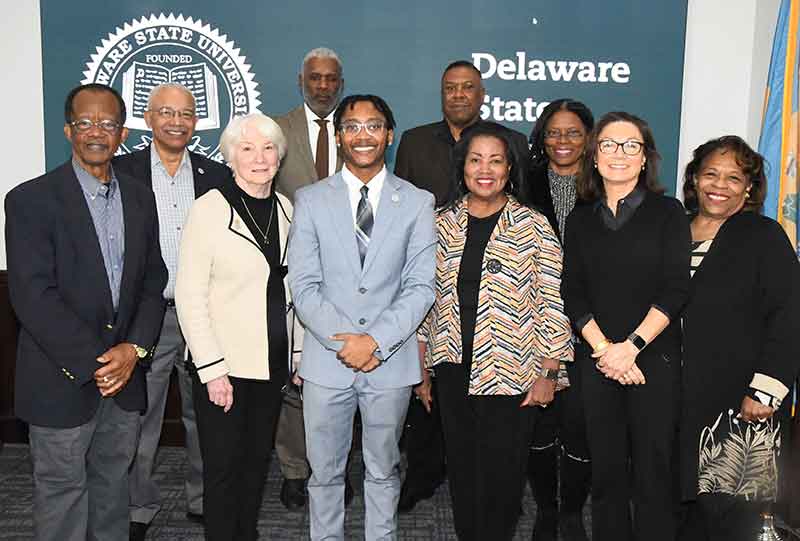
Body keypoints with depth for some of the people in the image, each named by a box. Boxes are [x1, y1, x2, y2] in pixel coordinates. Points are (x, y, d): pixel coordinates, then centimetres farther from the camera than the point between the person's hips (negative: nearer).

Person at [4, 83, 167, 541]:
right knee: (62, 491, 10)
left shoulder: (140, 198, 6)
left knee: (113, 486, 18)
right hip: (63, 380, -4)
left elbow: (153, 280, 7)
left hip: (124, 373, 5)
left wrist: (134, 348, -8)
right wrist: (93, 363, -17)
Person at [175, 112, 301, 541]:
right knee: (224, 467, 5)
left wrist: (300, 352, 9)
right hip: (225, 365, -5)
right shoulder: (209, 209, -11)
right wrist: (212, 370, -16)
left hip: (274, 362, 5)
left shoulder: (284, 208, 6)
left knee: (258, 460, 16)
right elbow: (189, 296, -13)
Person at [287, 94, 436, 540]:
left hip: (391, 360, 0)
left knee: (384, 470, 16)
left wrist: (375, 340, -15)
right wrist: (344, 341, -14)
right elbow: (304, 286, -3)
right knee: (325, 471, 13)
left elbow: (421, 286, -5)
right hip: (327, 358, 0)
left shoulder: (418, 202, 2)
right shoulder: (310, 200, 2)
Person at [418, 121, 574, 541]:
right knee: (462, 470, 14)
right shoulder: (443, 224, 5)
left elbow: (552, 302, -6)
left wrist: (548, 373, -8)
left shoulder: (533, 227, -6)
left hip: (510, 374, -3)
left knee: (501, 475, 6)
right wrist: (421, 366, 11)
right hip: (454, 370, 3)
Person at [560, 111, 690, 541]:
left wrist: (631, 346, -14)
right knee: (605, 467, 8)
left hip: (655, 357, -2)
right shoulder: (580, 220, 10)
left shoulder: (668, 213, 3)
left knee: (654, 468, 2)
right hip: (597, 361, 2)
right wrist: (603, 349, -9)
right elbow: (573, 294, 3)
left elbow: (675, 289, -6)